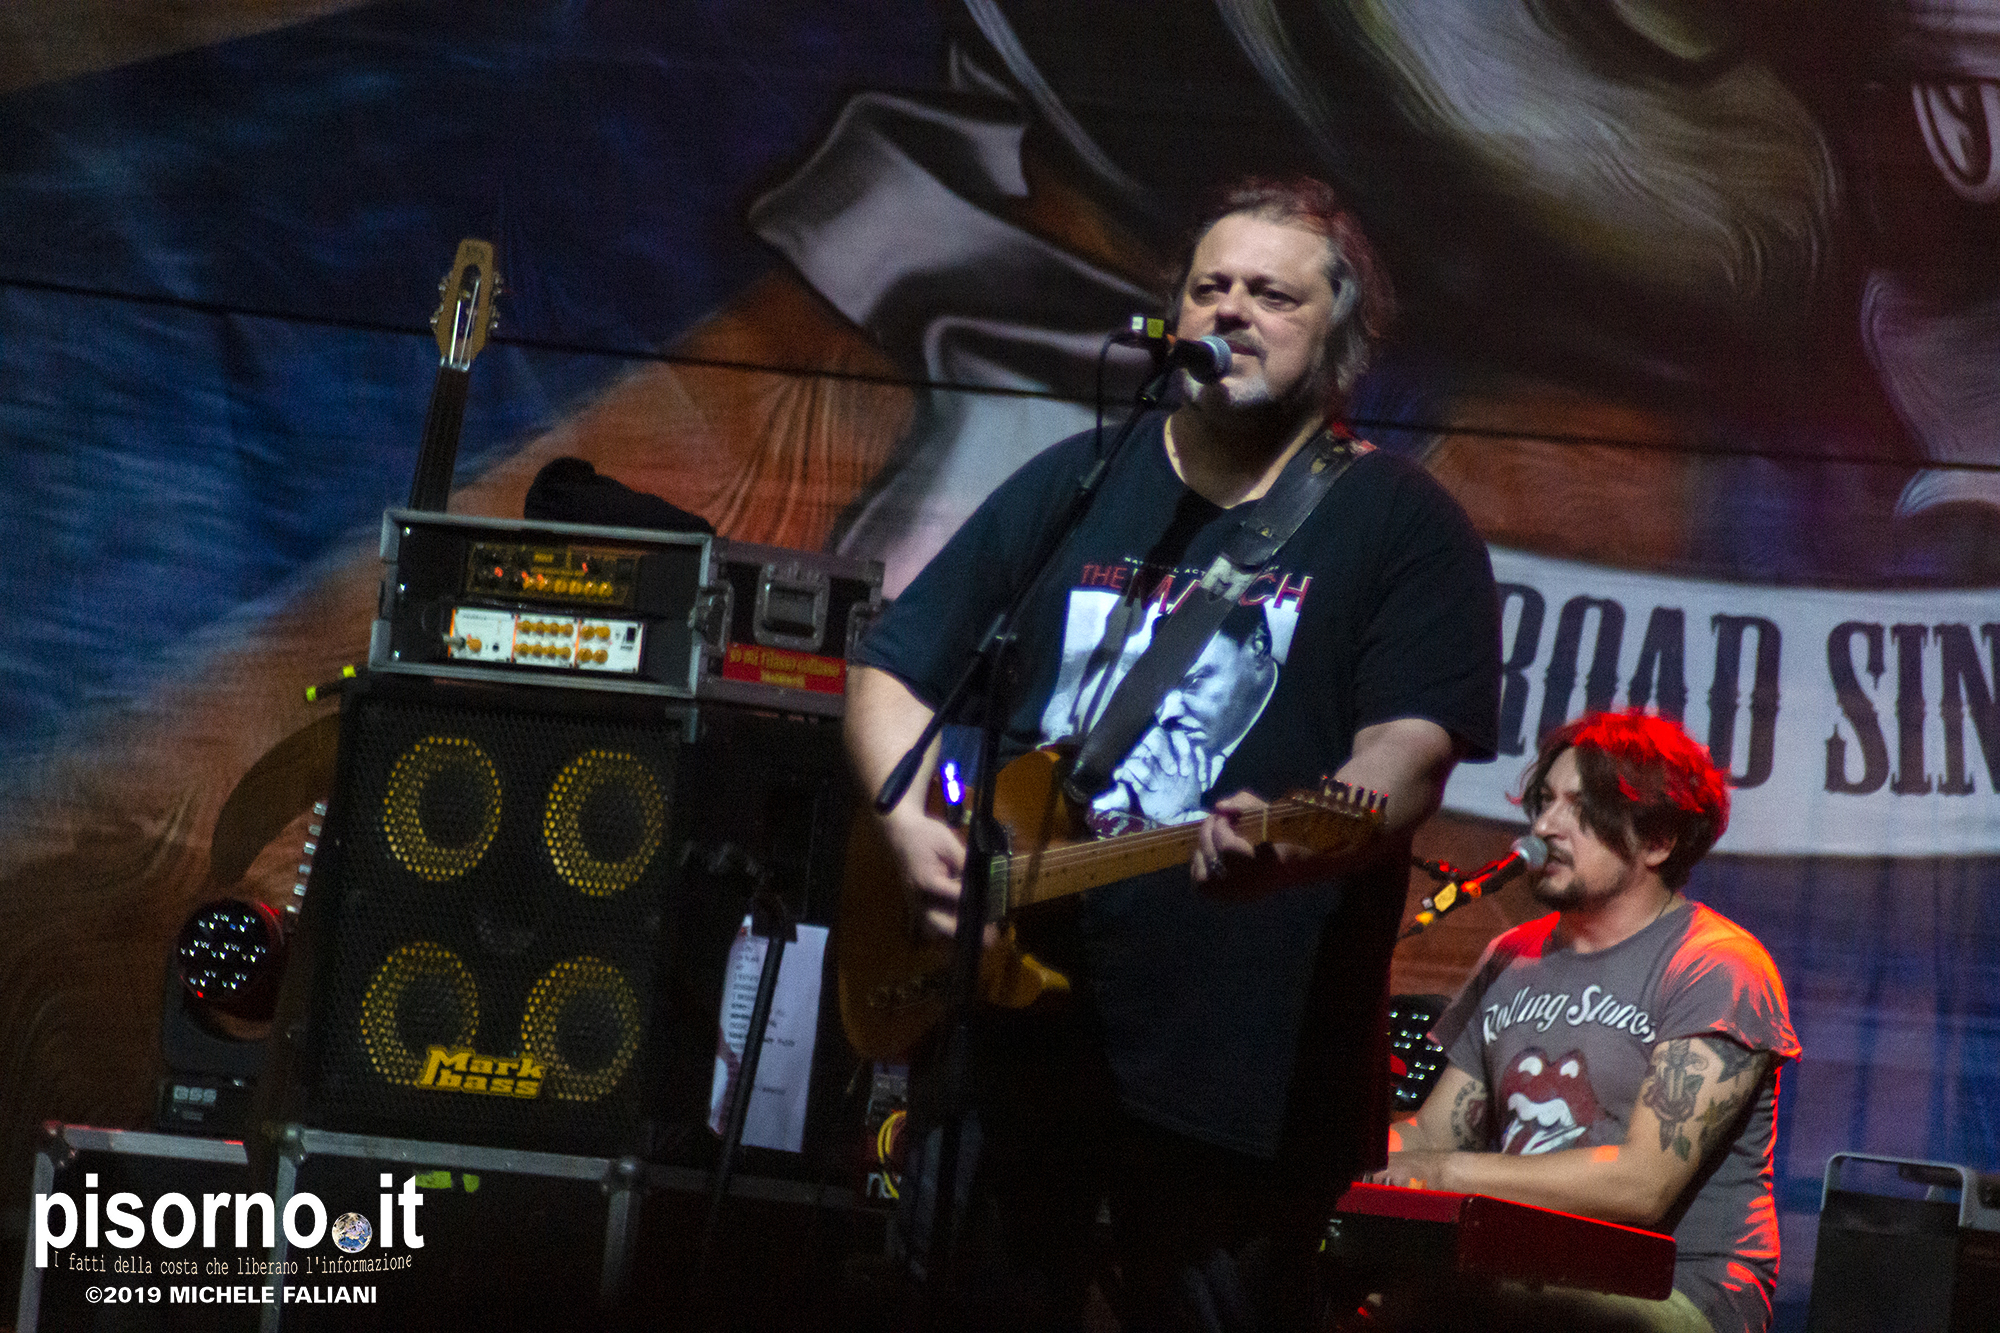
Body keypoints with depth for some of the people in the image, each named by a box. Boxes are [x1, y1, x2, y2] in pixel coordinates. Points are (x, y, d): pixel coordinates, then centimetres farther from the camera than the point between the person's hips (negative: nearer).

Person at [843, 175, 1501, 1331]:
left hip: (1244, 1068, -4)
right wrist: (911, 822, -5)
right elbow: (894, 671, 14)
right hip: (1005, 1027, 4)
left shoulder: (1403, 524, 0)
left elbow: (1409, 749, -13)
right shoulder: (1073, 486, 12)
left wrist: (1293, 842, -34)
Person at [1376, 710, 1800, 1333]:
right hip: (1526, 1278, 6)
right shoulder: (1511, 959, 17)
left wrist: (1448, 1174, -17)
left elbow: (1643, 1182, -16)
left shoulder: (1718, 967, -6)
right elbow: (1432, 1135, 18)